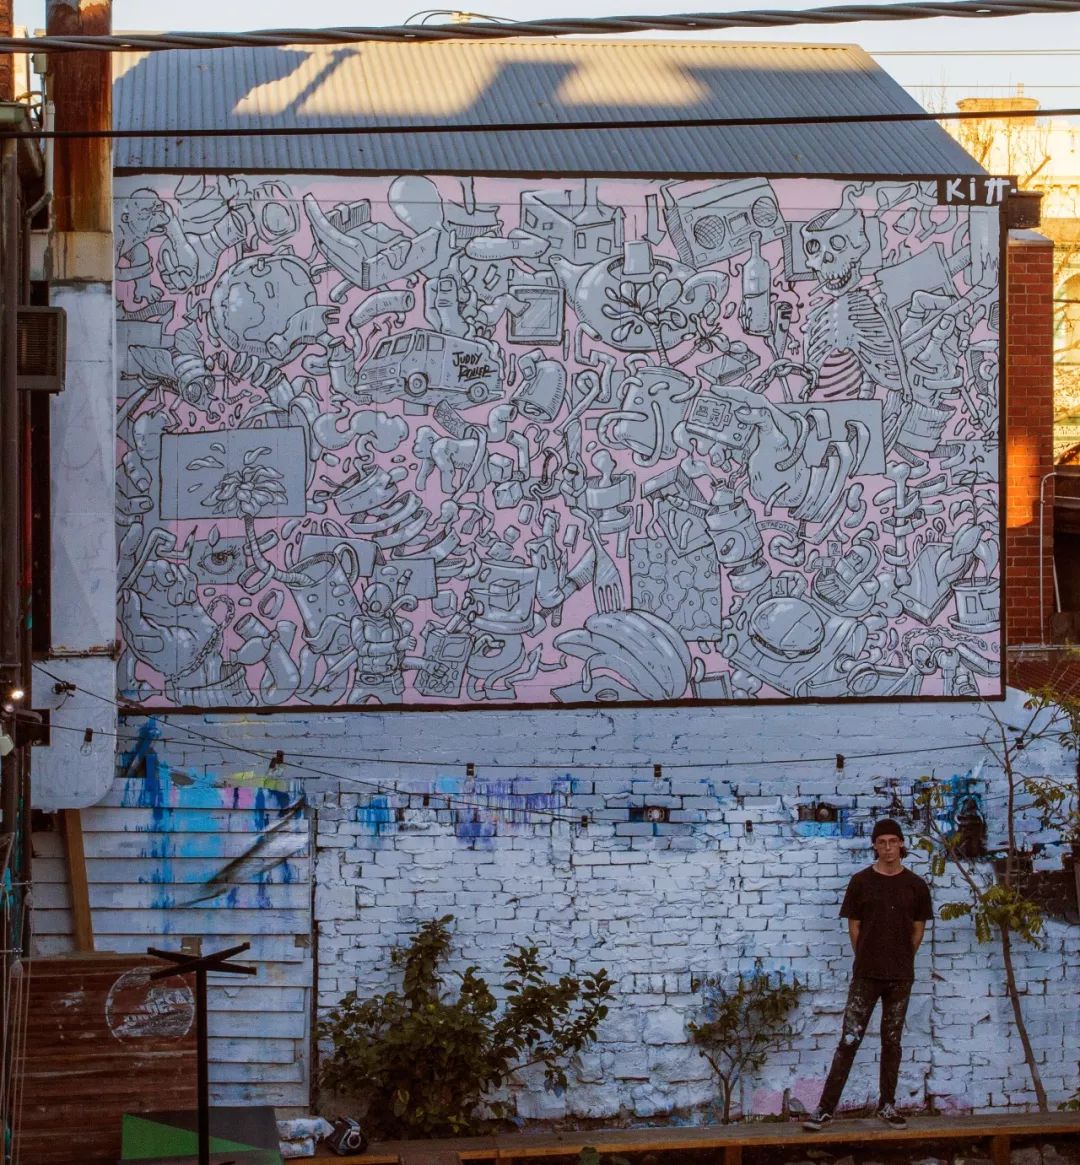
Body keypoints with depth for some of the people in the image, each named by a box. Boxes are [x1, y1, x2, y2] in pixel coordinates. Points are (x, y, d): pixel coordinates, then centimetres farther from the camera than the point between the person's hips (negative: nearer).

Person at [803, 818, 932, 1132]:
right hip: (865, 975, -2)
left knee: (892, 1042, 9)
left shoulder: (915, 885, 2)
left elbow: (918, 929, 10)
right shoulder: (861, 882, -2)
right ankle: (825, 1109, -5)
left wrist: (901, 961, 12)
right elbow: (854, 926, 4)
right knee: (849, 1041, -5)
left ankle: (887, 1106, 18)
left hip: (900, 976, 2)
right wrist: (869, 960, 6)